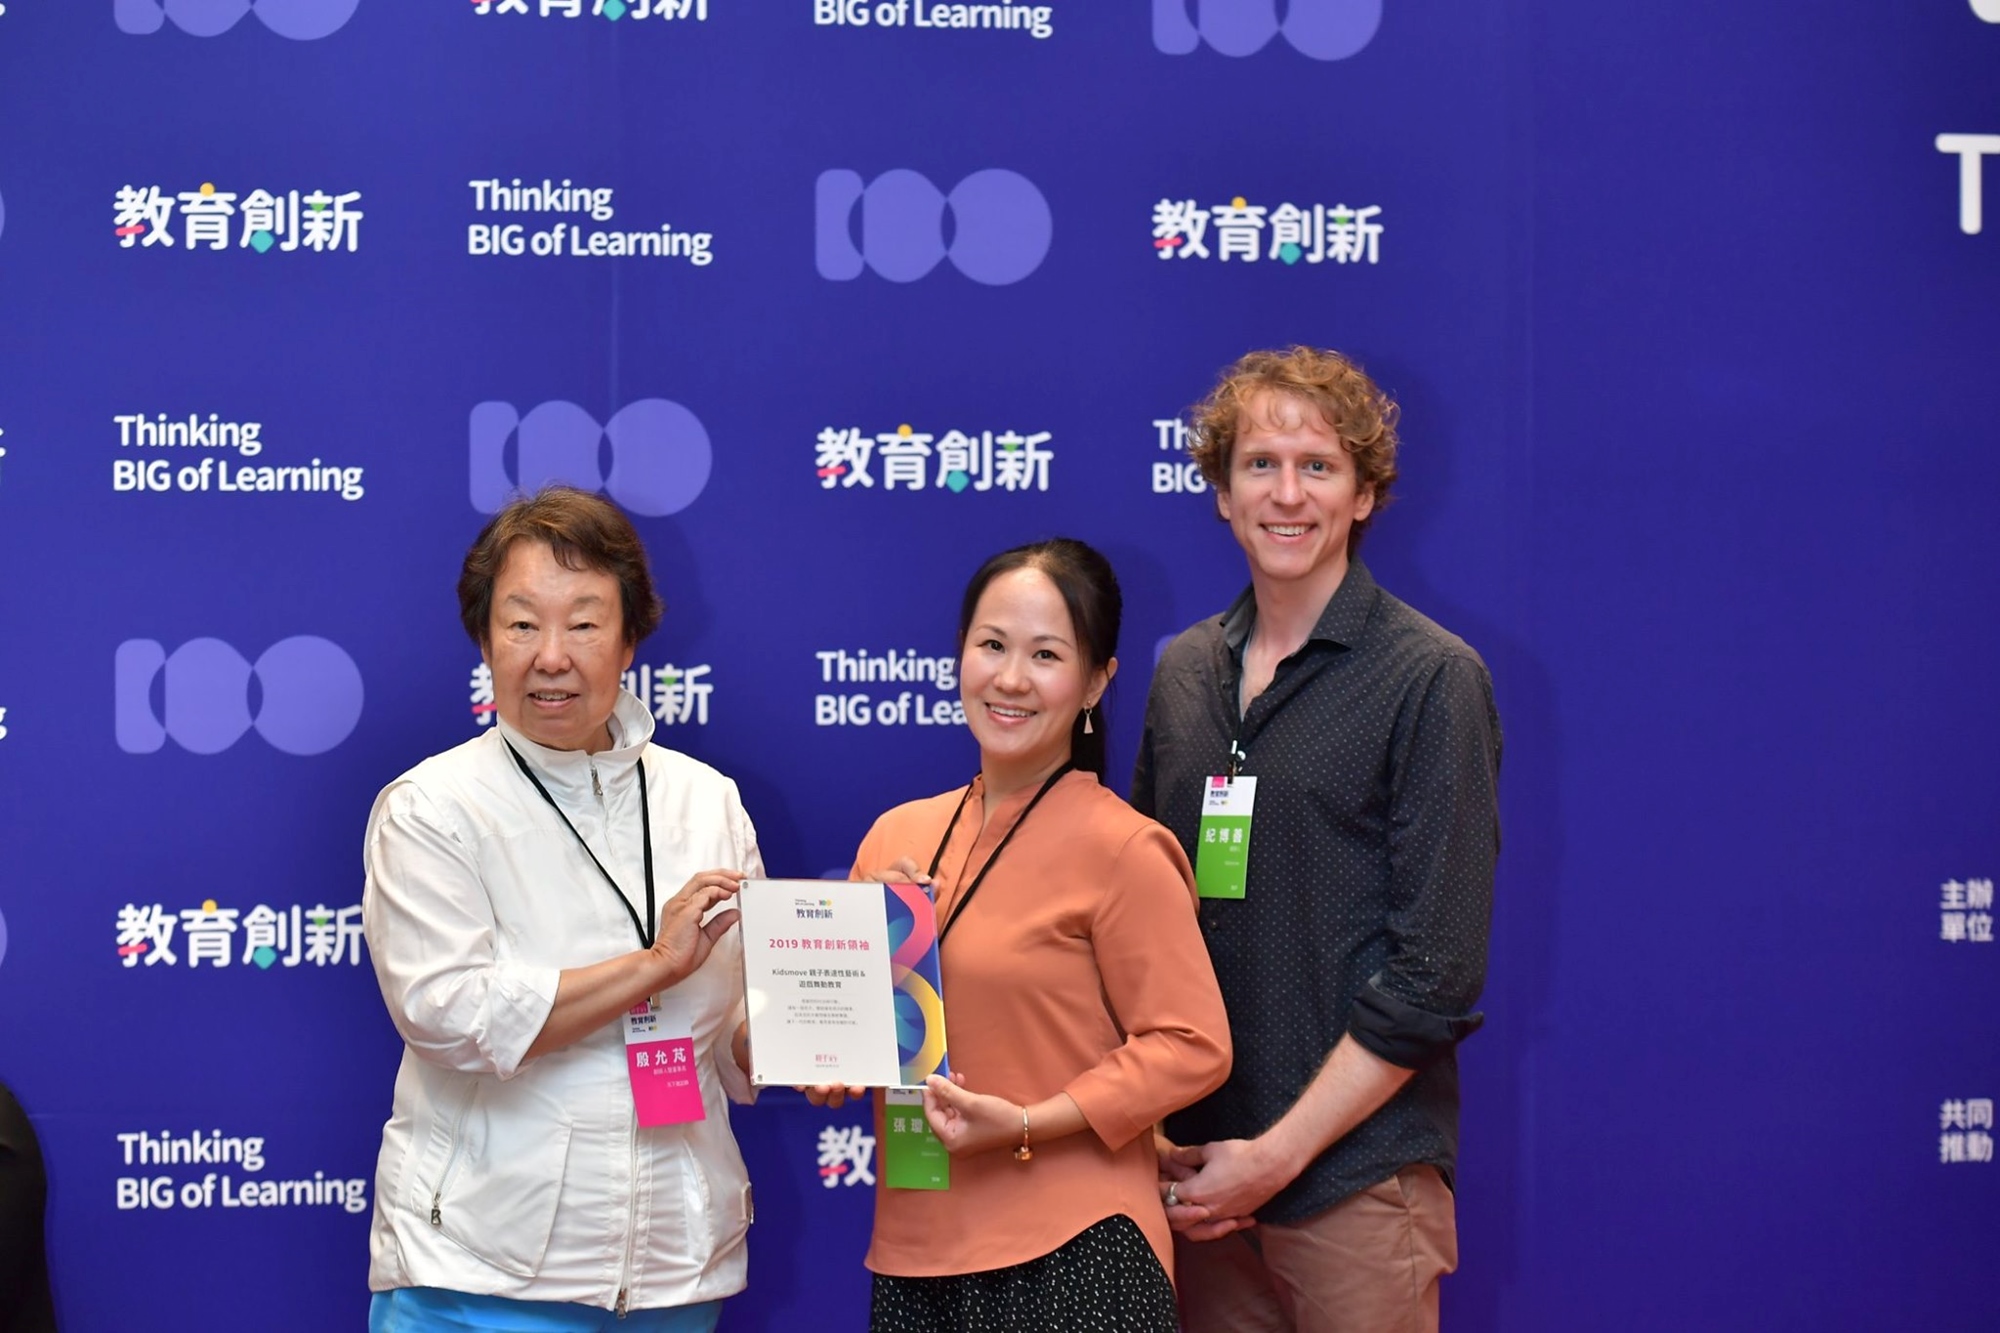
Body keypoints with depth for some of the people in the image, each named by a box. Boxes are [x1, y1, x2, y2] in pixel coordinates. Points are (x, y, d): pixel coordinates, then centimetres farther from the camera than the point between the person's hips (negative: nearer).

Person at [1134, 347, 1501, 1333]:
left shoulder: (1432, 679, -7)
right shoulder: (1184, 673, 9)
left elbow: (1436, 979, -11)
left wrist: (1276, 1154, -13)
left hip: (1356, 1176, -4)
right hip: (1195, 1175, 5)